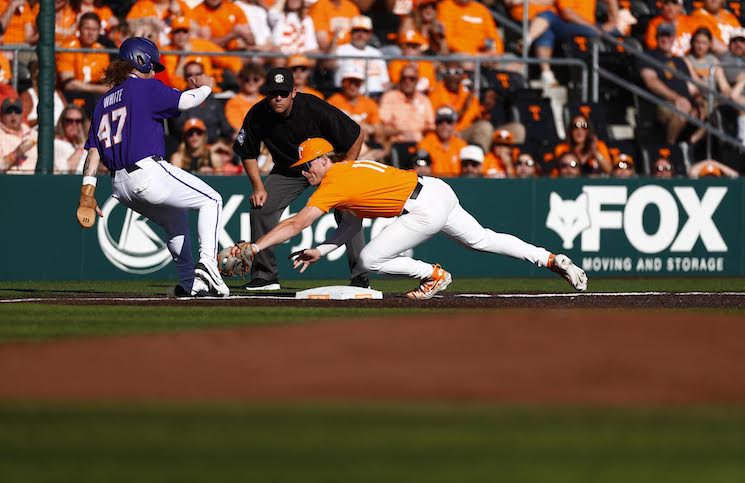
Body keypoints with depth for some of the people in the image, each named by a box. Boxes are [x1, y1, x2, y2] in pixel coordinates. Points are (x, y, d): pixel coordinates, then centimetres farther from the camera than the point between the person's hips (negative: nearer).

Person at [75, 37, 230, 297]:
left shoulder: (103, 101, 19)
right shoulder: (146, 87, -1)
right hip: (149, 173, -8)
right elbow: (185, 101, -8)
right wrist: (205, 87, 14)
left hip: (119, 185, 8)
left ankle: (189, 282, 27)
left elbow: (93, 150, 12)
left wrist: (87, 194, 7)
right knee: (211, 200, 4)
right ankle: (206, 261, -17)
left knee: (175, 218, 30)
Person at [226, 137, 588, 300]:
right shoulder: (349, 169, 17)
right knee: (481, 239, 23)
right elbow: (353, 224, 22)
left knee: (370, 260, -6)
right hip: (438, 190, 10)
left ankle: (434, 275, 6)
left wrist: (255, 247, -18)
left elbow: (296, 224, -17)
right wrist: (319, 252, 16)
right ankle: (551, 259, 25)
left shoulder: (334, 184, -10)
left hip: (425, 210, -10)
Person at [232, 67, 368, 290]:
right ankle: (265, 276, 3)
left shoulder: (316, 109, -32)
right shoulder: (257, 116, -22)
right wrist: (258, 187, -10)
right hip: (287, 170, 3)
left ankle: (360, 277, -16)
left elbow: (358, 135, -22)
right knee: (260, 208, -10)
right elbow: (248, 153, -1)